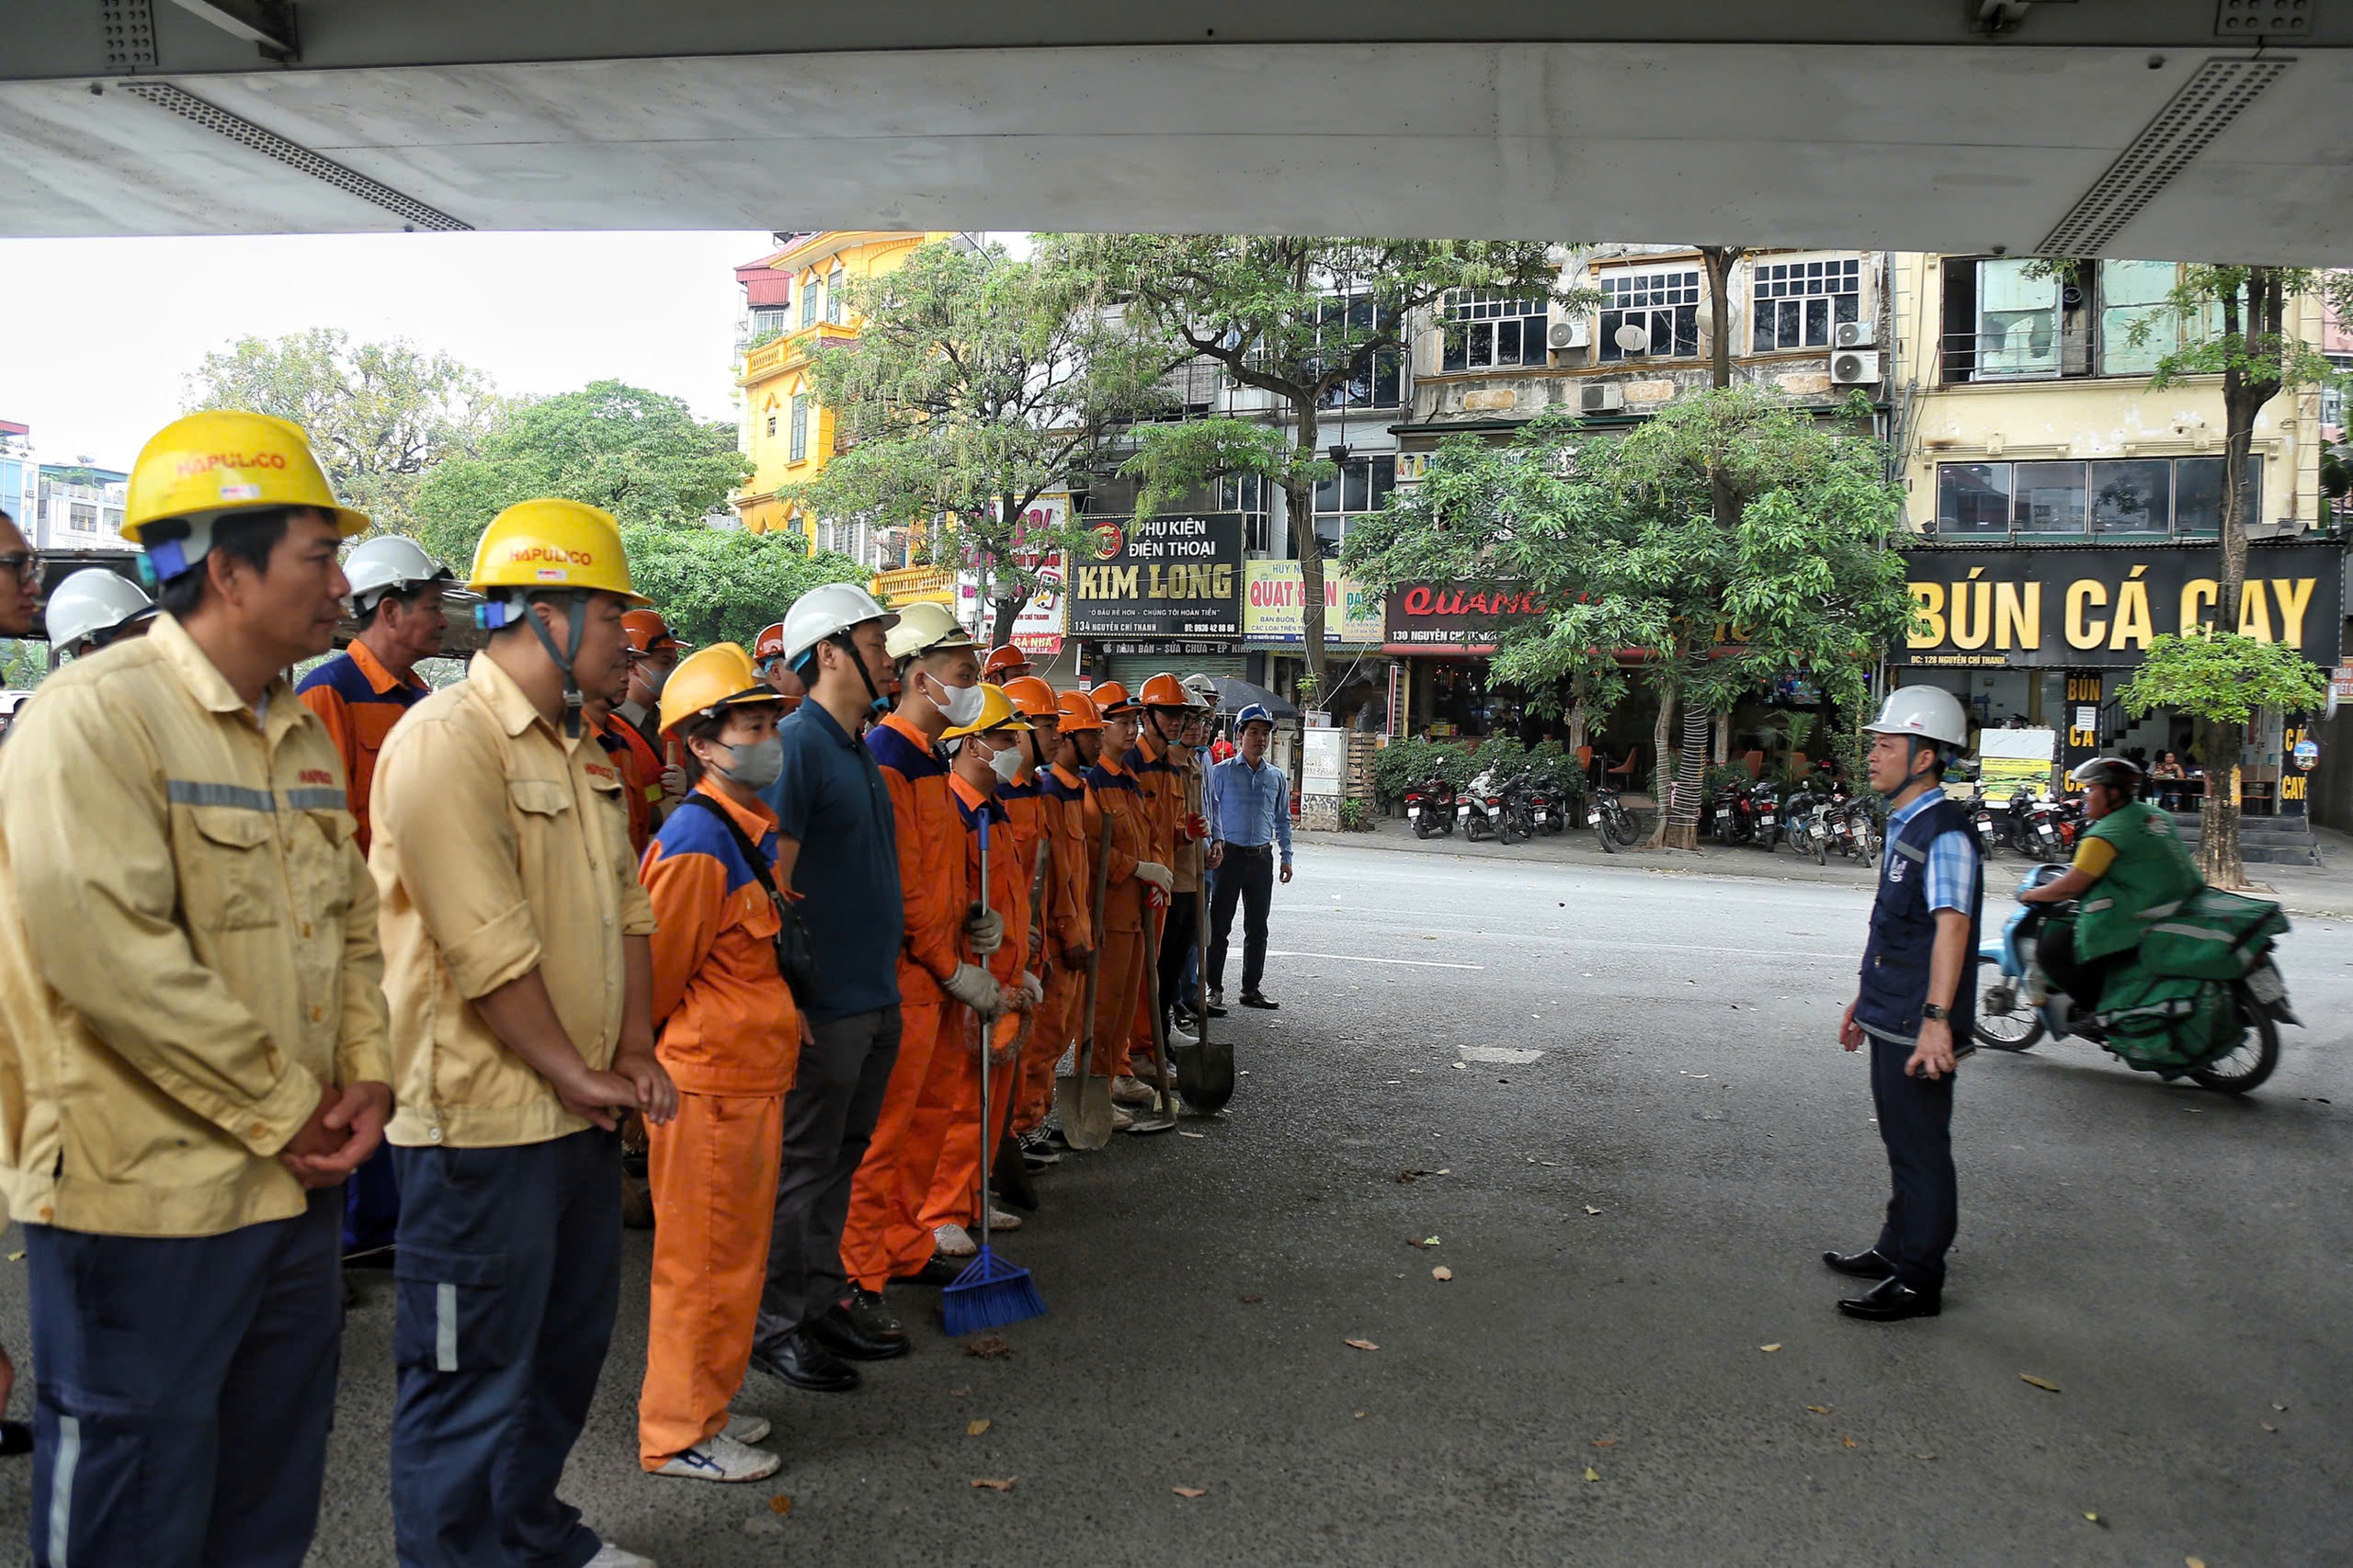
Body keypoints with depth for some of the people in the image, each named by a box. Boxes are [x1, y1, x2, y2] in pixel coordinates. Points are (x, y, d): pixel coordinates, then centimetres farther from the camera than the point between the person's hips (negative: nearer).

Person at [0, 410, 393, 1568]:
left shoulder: (297, 731, 11)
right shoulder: (96, 713, -15)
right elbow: (108, 951, -24)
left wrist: (365, 1075, 1)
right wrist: (284, 1112, -17)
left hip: (297, 1181, 8)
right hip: (149, 1193, -8)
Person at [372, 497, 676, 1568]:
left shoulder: (580, 748, 12)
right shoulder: (447, 738, -18)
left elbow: (624, 902, 13)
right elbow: (486, 943, -23)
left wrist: (633, 1050, 3)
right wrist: (570, 1070, -15)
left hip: (580, 1112, 10)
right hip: (483, 1116, -10)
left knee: (568, 1340, 22)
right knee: (474, 1371, 4)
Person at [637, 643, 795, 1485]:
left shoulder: (752, 832, 10)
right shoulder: (698, 845, -20)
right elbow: (652, 976, -15)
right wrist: (647, 1067, -2)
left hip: (750, 1080, 9)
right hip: (710, 1085, -9)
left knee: (734, 1251, 19)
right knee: (705, 1258, 4)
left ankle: (707, 1405, 34)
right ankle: (681, 1433, 18)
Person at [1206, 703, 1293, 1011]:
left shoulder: (1277, 777, 12)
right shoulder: (1222, 772, 0)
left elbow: (1283, 819, 18)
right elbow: (1210, 812, -2)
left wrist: (1286, 857, 13)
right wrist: (1213, 845, -14)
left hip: (1262, 858, 4)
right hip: (1229, 855, -4)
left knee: (1257, 927, 7)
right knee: (1219, 925, -2)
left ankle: (1251, 988, 16)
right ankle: (1215, 988, 6)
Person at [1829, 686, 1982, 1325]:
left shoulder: (1944, 831, -18)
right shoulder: (1904, 824, 14)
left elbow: (1951, 925, -28)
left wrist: (1936, 1019, -35)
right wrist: (1865, 998, 27)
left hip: (1918, 1027, -10)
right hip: (1891, 1017, 10)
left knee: (1921, 1150, 0)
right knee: (1901, 1142, 20)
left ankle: (1918, 1280, 9)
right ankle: (1895, 1250, 33)